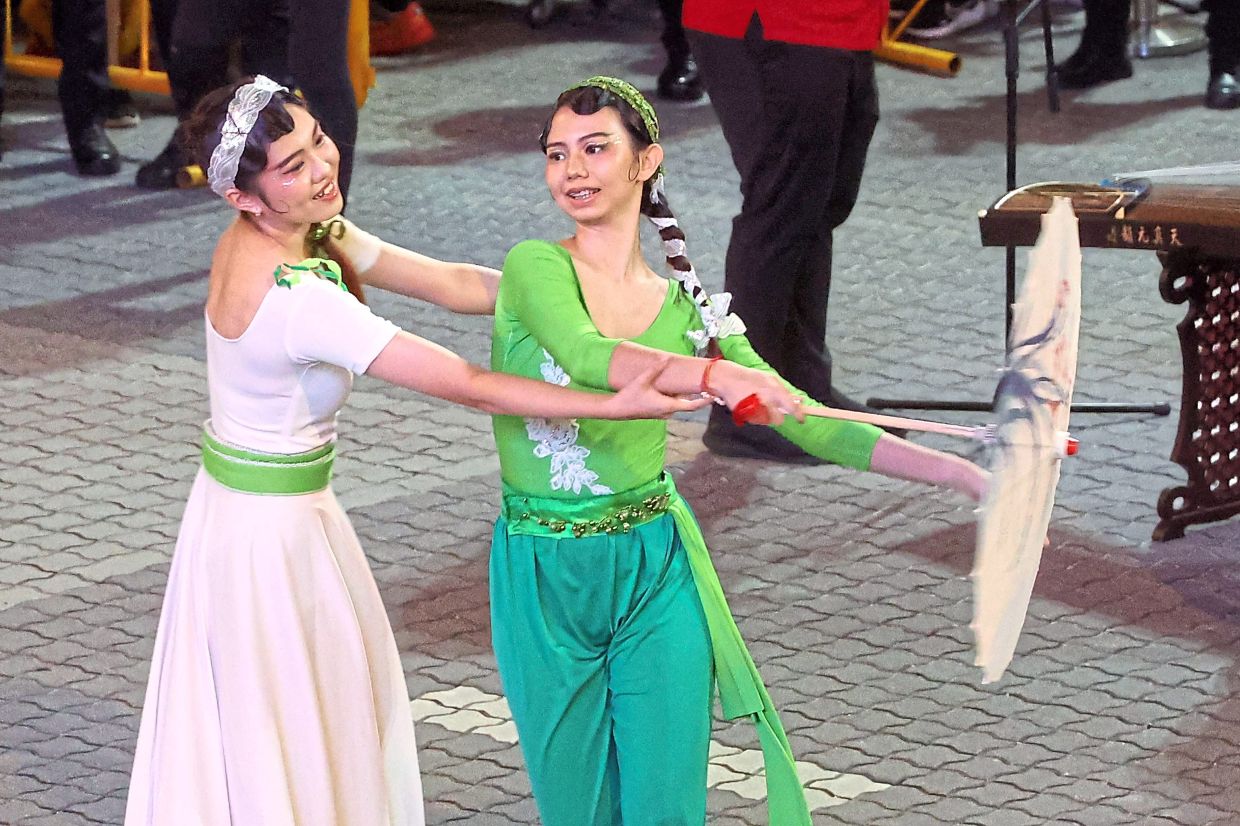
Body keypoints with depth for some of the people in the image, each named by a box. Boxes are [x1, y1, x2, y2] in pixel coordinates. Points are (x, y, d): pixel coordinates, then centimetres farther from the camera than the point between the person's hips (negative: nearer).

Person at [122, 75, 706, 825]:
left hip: (238, 503, 9)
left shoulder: (303, 234, -3)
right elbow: (467, 386, -30)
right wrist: (616, 405, -29)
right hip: (274, 531, -9)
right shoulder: (298, 300, -31)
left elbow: (454, 284, -1)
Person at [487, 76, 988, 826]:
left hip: (657, 574, 2)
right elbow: (585, 354, -30)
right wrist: (713, 376, -46)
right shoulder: (536, 267, -8)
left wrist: (962, 473, -9)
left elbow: (809, 423, 1)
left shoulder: (686, 307, 2)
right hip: (544, 581, -2)